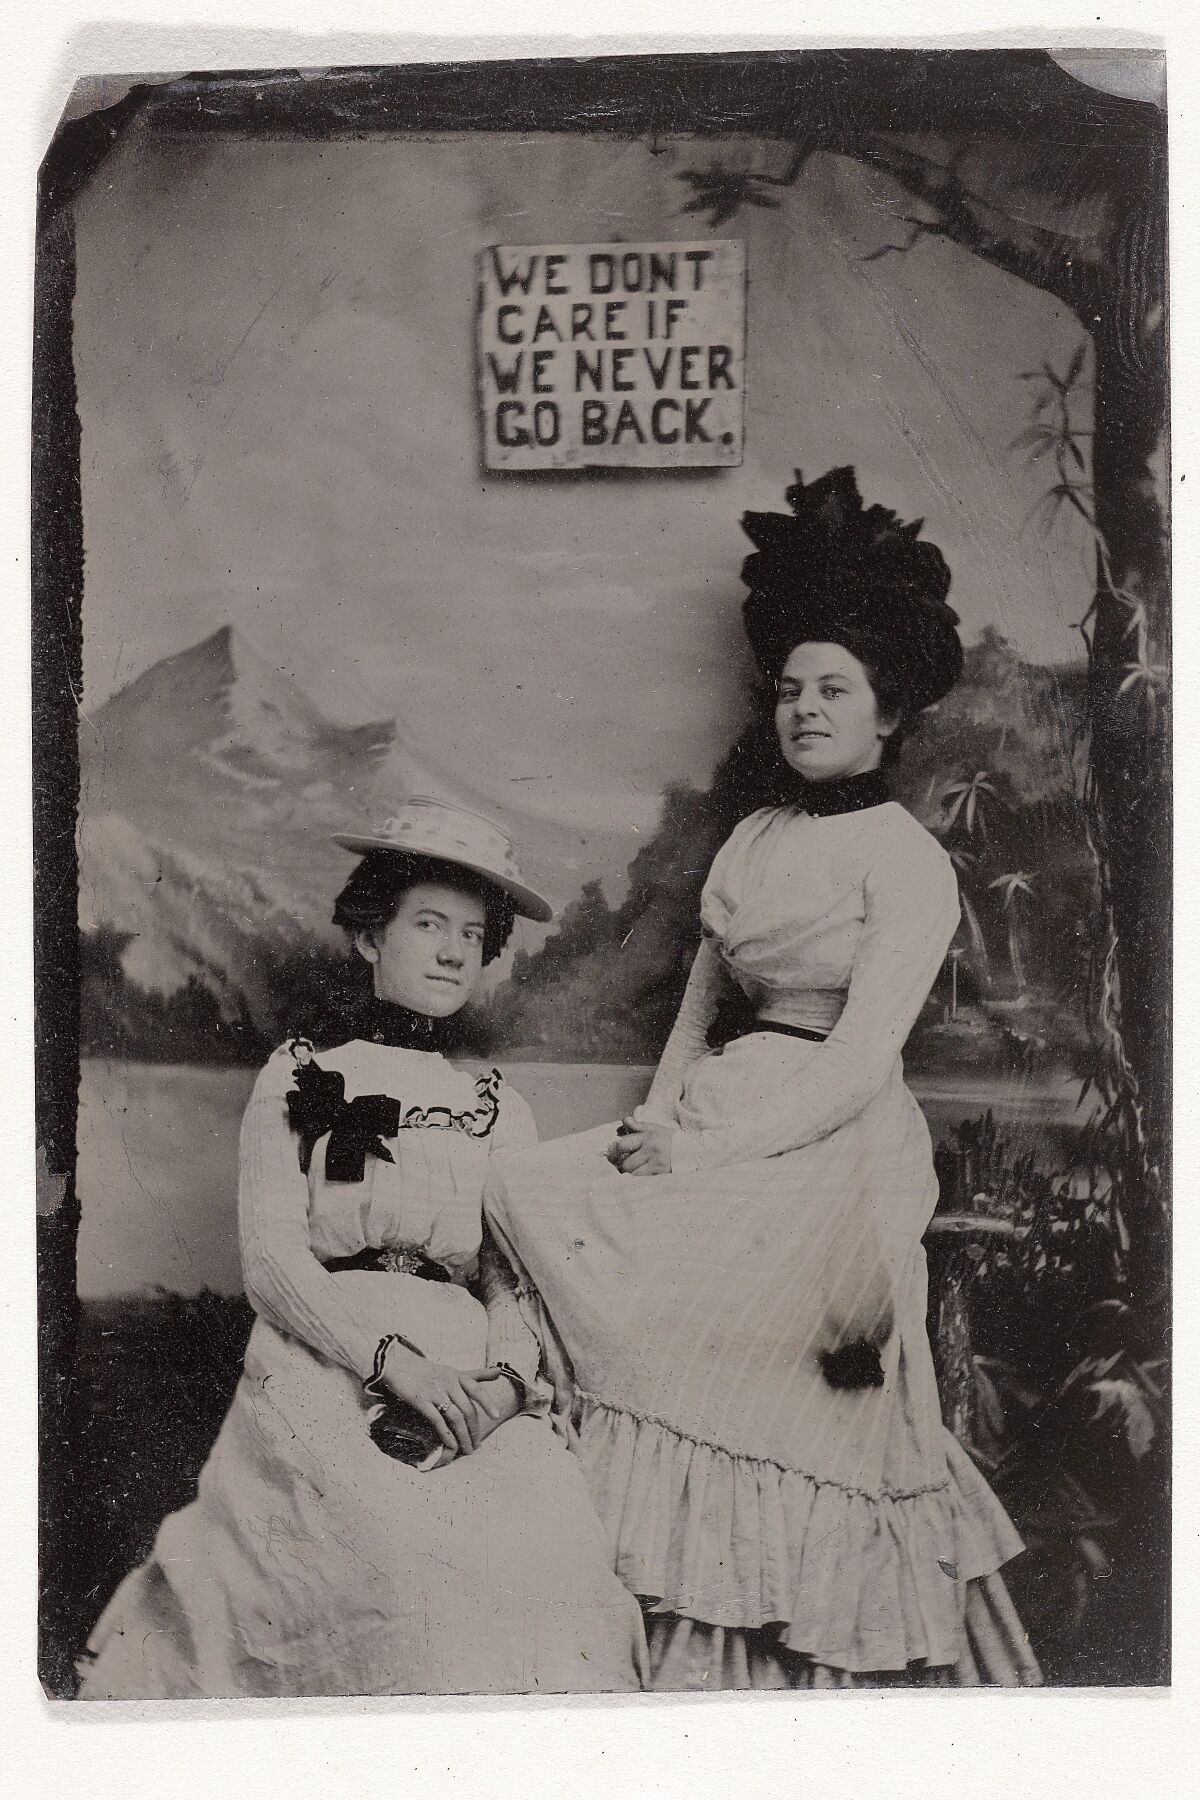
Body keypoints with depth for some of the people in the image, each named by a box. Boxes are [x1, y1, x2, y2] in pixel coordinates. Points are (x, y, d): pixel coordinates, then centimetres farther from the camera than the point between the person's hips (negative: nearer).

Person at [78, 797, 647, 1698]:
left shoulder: (502, 1109, 19)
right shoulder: (299, 1080, 11)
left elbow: (517, 1279, 11)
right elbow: (271, 1261, -1)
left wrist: (503, 1377, -12)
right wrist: (398, 1361, -15)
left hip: (472, 1382, 3)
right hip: (323, 1369, -3)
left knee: (555, 1550, -25)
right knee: (409, 1554, -31)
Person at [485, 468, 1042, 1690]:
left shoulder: (906, 859, -4)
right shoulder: (753, 837, 16)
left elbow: (859, 1061, -13)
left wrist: (703, 1151, -17)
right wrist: (654, 1120, -1)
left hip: (830, 1148, -7)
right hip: (714, 1130, 7)